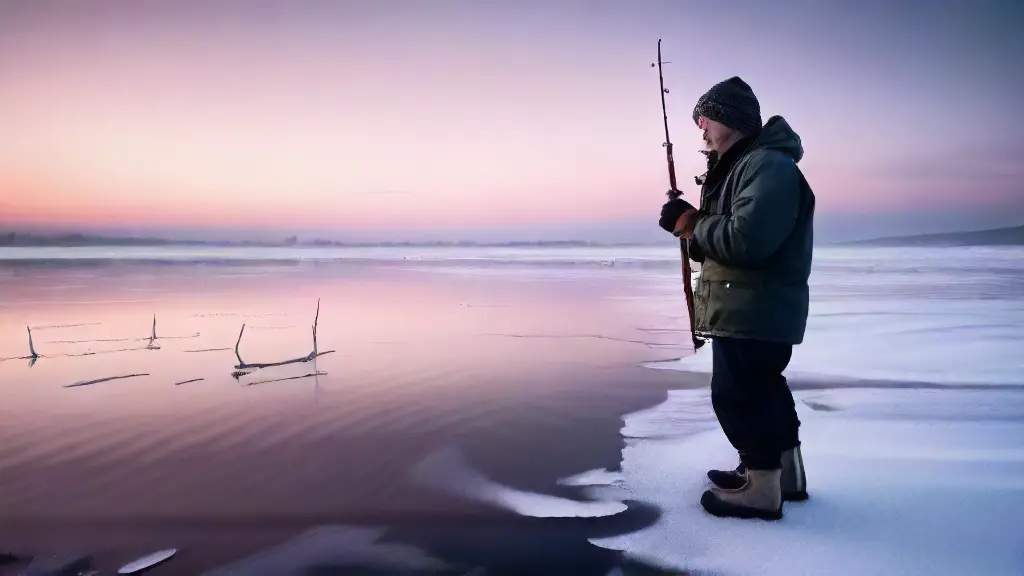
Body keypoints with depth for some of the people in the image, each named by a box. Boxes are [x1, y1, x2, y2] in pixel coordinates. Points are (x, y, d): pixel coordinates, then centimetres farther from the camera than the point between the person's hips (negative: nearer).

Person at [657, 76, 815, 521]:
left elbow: (747, 238, -31)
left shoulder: (768, 166, -17)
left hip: (756, 311, -11)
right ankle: (784, 472, 34)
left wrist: (693, 225, -17)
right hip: (745, 308, 11)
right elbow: (720, 239, 18)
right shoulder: (738, 167, 18)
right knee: (759, 388, 20)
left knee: (738, 394, -5)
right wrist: (690, 225, -1)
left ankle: (761, 488, 7)